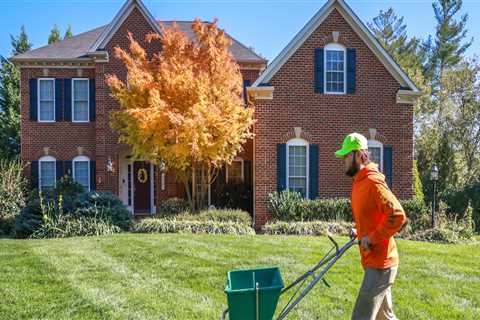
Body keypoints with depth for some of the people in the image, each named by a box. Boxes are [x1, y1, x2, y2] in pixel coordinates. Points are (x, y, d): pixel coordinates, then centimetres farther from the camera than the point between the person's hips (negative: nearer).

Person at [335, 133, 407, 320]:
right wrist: (359, 232, 9)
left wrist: (372, 238, -22)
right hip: (375, 262, 10)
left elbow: (398, 216, -26)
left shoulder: (372, 181, -19)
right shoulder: (359, 181, 11)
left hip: (380, 264, -10)